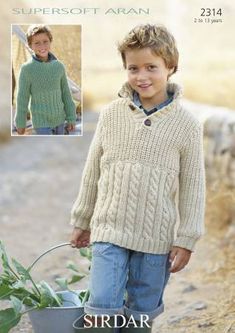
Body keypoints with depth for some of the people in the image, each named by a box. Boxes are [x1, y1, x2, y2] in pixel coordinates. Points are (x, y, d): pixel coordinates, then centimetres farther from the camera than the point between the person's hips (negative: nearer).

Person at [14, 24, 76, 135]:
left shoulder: (59, 66, -3)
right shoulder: (27, 69, -13)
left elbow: (66, 93, 5)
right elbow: (22, 98, -6)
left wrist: (71, 118, 6)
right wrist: (20, 123, -1)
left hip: (59, 118, 4)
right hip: (41, 121, -4)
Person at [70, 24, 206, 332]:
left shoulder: (187, 124, -6)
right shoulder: (111, 114, -1)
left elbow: (193, 187, -2)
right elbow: (92, 172, 9)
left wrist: (186, 240, -3)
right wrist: (81, 221, 14)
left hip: (156, 238, -1)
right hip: (110, 229, 1)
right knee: (102, 307, -6)